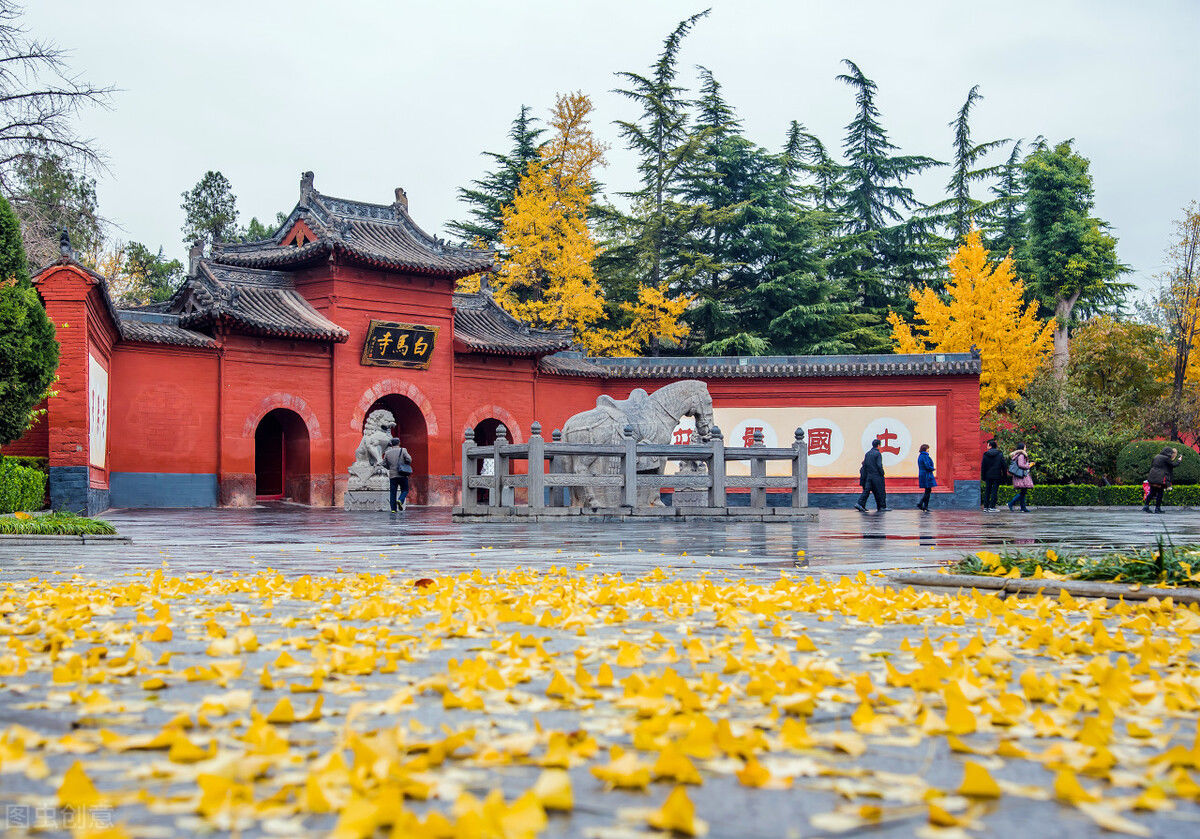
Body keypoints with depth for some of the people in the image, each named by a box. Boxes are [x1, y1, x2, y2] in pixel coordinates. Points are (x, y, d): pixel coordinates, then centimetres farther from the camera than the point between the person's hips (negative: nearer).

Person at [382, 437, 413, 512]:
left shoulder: (387, 453, 6)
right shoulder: (403, 450, -2)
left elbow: (384, 464, 9)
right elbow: (409, 459, -12)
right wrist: (407, 466, 8)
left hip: (392, 475, 2)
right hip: (402, 475, -2)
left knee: (392, 492, 7)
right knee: (405, 490, 11)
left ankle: (393, 508, 1)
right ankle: (400, 501, -16)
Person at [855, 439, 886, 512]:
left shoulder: (867, 454, 11)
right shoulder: (878, 453, -9)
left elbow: (864, 465, 11)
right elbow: (879, 465, -15)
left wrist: (863, 475, 15)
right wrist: (882, 474, -6)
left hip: (868, 476, 6)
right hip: (876, 475, -6)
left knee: (866, 490, 4)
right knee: (880, 492, 3)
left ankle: (860, 504, -8)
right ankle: (882, 507, 7)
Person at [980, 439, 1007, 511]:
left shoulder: (985, 455, 0)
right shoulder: (1000, 454, -1)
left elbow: (983, 467, 2)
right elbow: (1004, 465, -1)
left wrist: (983, 476, 7)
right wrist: (1005, 475, 5)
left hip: (988, 476, 1)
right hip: (997, 476, -1)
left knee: (987, 491, 9)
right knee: (994, 491, -1)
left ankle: (986, 507, 9)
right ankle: (992, 507, -6)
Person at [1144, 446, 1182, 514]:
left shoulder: (1156, 456, 12)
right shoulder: (1166, 458, -10)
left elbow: (1151, 465, 18)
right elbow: (1173, 464, 0)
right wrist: (1179, 461, 16)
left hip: (1152, 477, 7)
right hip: (1160, 479, -7)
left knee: (1152, 492, 13)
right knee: (1160, 493, 4)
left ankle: (1146, 506, 8)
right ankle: (1157, 508, 6)